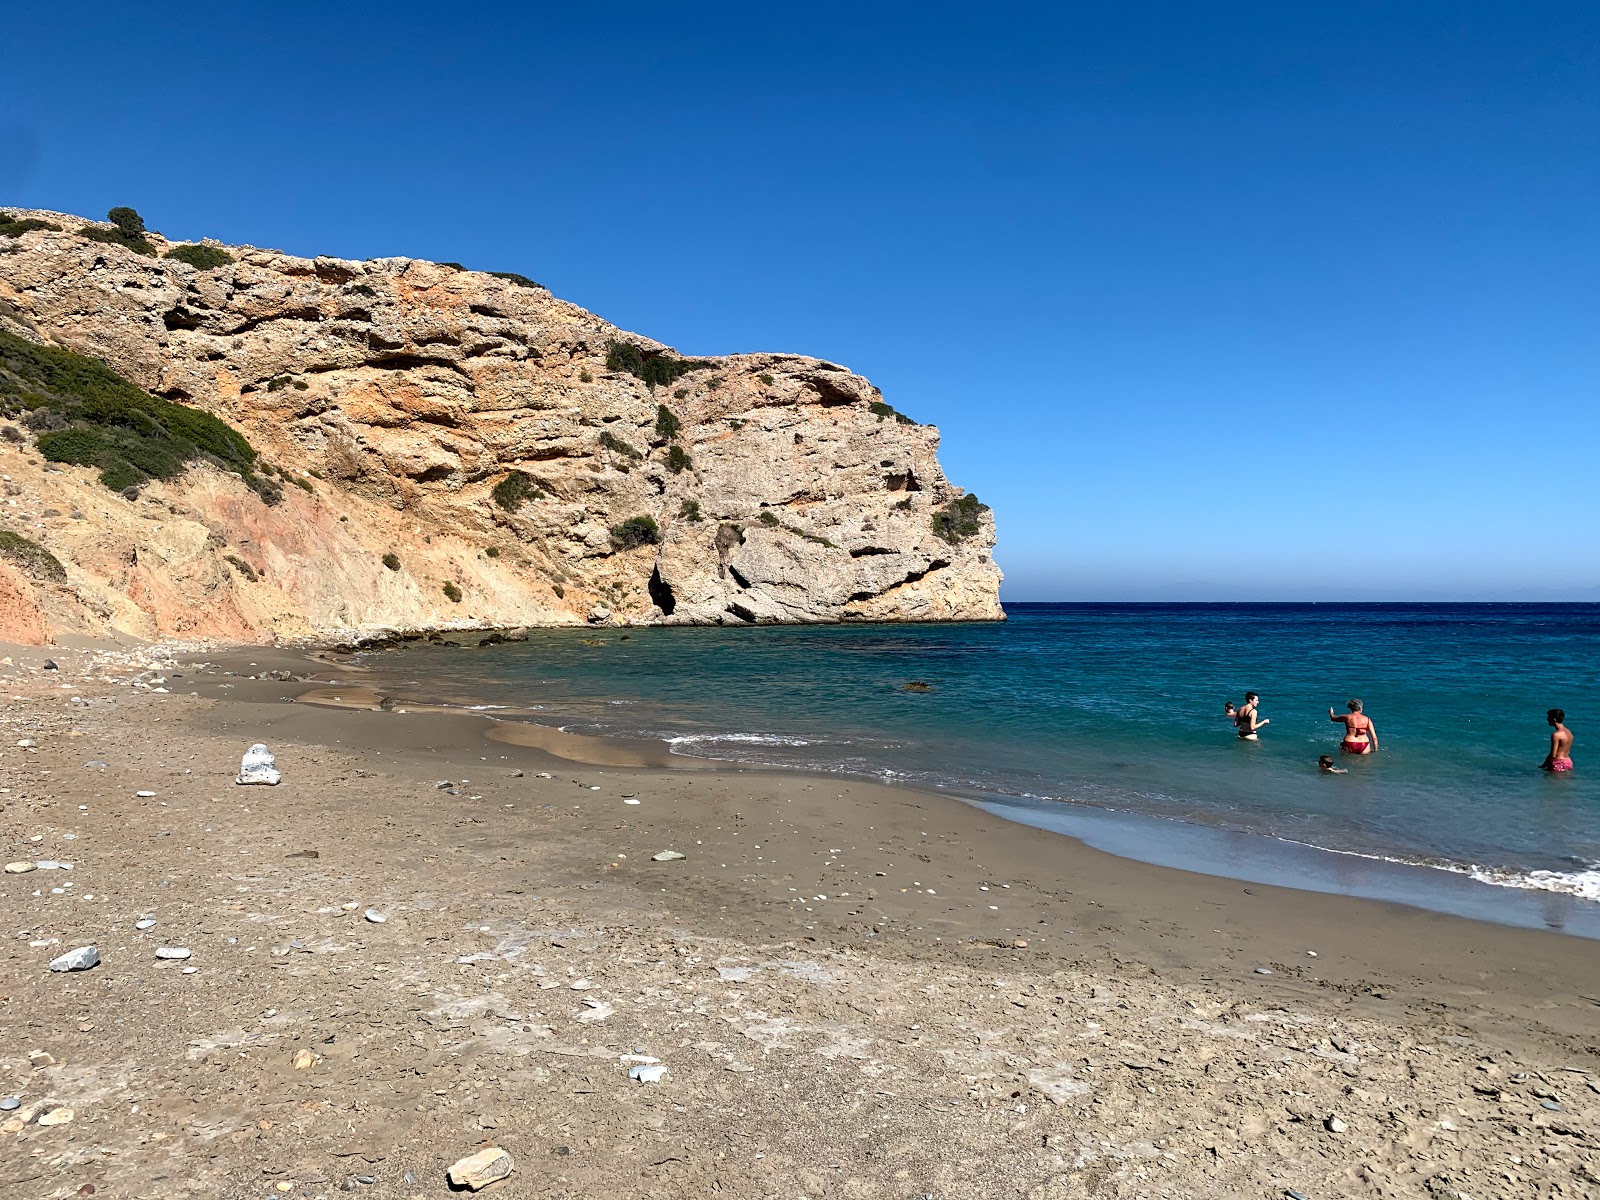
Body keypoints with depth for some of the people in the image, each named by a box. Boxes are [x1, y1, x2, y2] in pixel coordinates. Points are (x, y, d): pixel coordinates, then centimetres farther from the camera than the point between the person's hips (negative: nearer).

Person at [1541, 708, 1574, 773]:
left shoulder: (1556, 735, -16)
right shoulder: (1569, 732, 11)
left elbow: (1553, 755, -17)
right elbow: (1567, 751, 17)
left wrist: (1543, 765, -6)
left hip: (1558, 764, -9)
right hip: (1568, 762, 9)